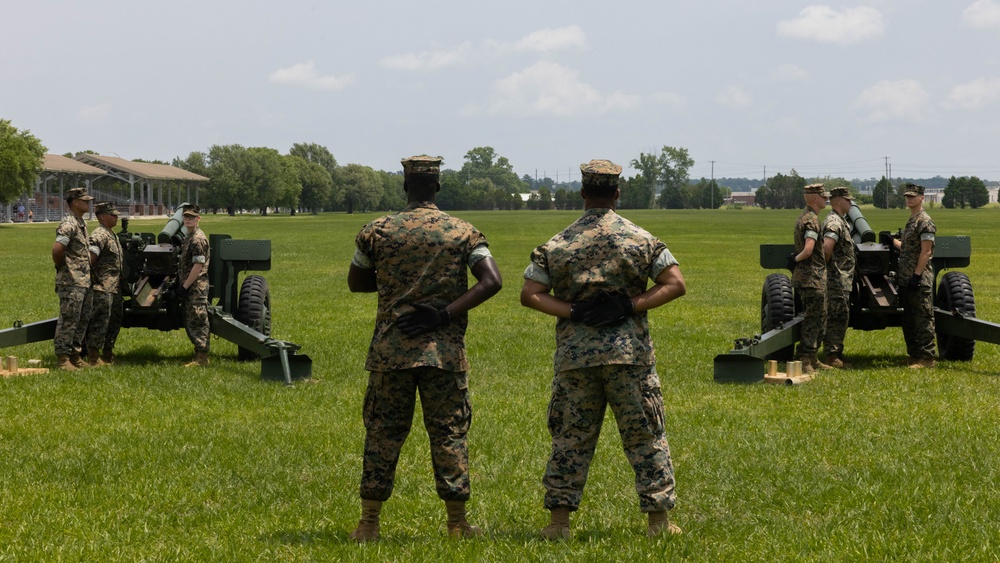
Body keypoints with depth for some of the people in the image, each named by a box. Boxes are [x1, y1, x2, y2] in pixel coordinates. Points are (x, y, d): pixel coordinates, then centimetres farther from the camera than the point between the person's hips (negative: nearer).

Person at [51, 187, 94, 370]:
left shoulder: (82, 224, 16)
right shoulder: (68, 224, -15)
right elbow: (57, 249, -26)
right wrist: (61, 266, -12)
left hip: (84, 281, 10)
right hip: (72, 282, -10)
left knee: (83, 320, 14)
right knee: (68, 321, -6)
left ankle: (75, 356, 22)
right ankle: (62, 359, -2)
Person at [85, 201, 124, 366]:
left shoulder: (113, 235, 18)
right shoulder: (99, 235, -14)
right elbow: (90, 258, -24)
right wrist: (96, 279, -18)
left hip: (115, 288, 10)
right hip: (103, 289, -10)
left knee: (114, 322, 15)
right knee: (100, 321, -7)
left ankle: (108, 354, 25)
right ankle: (93, 357, -3)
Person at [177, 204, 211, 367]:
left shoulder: (198, 239, -15)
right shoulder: (189, 238, 17)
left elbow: (198, 266, -20)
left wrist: (184, 287, -18)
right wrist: (180, 286, 18)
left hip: (197, 287, -10)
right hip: (190, 288, 10)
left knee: (197, 323, -7)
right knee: (190, 323, 13)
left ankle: (201, 359, -4)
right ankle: (199, 355, 19)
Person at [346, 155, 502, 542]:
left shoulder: (377, 231, 1)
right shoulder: (463, 232, 0)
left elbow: (356, 283, 11)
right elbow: (491, 281, -10)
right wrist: (445, 313, -12)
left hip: (390, 349, 1)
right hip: (444, 350, 0)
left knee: (383, 433, 7)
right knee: (449, 433, 7)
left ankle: (369, 524, 9)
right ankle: (457, 524, 11)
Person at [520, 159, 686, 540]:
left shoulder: (558, 244, 4)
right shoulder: (640, 239, 0)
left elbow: (529, 294, -1)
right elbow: (675, 284, -5)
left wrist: (572, 311, -7)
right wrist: (632, 305, -9)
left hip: (574, 354, 2)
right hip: (629, 352, -1)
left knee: (570, 438, 9)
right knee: (645, 436, 6)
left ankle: (559, 520, 8)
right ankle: (658, 519, 8)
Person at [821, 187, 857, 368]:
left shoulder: (841, 221, 18)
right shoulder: (834, 222, -16)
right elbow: (827, 247, -31)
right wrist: (826, 264, -16)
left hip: (843, 279, 10)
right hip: (837, 278, -10)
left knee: (840, 318, 14)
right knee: (836, 318, -9)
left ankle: (836, 354, 20)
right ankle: (832, 355, -7)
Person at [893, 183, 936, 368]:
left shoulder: (925, 222, -11)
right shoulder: (911, 221, 18)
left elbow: (926, 252, -17)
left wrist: (916, 275, -21)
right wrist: (892, 241, 33)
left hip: (920, 280, -10)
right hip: (906, 280, 10)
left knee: (922, 319, -7)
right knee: (908, 320, 13)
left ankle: (926, 358, -5)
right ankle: (914, 355, 19)